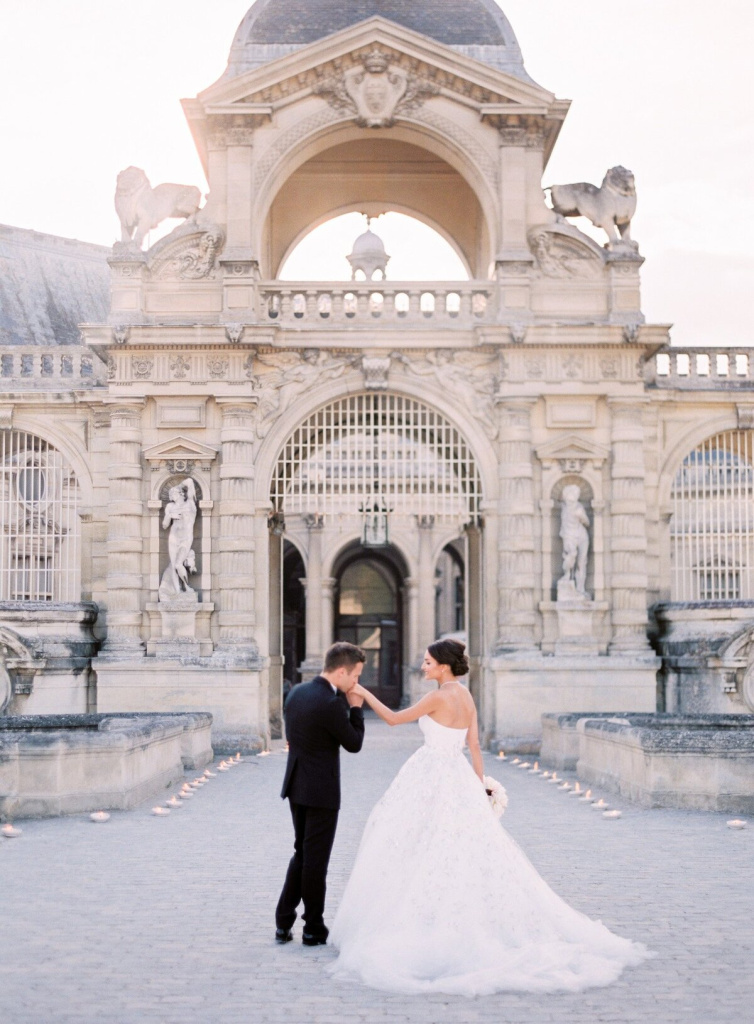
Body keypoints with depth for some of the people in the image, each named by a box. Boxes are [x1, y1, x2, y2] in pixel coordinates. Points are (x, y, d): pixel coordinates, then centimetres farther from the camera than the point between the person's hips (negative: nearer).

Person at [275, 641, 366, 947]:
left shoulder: (296, 692, 3)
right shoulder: (332, 704, -22)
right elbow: (354, 744, -11)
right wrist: (356, 708, -2)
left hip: (296, 786, 8)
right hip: (321, 791, -8)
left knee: (301, 854, 18)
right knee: (316, 860, 3)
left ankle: (283, 922, 16)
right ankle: (313, 929, 12)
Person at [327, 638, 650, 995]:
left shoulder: (438, 698, -16)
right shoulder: (466, 697, 7)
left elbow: (393, 718, -10)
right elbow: (474, 746, 10)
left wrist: (365, 693, 0)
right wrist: (480, 786, 14)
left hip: (433, 782, -8)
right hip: (458, 777, 8)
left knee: (425, 854, 0)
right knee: (467, 852, 10)